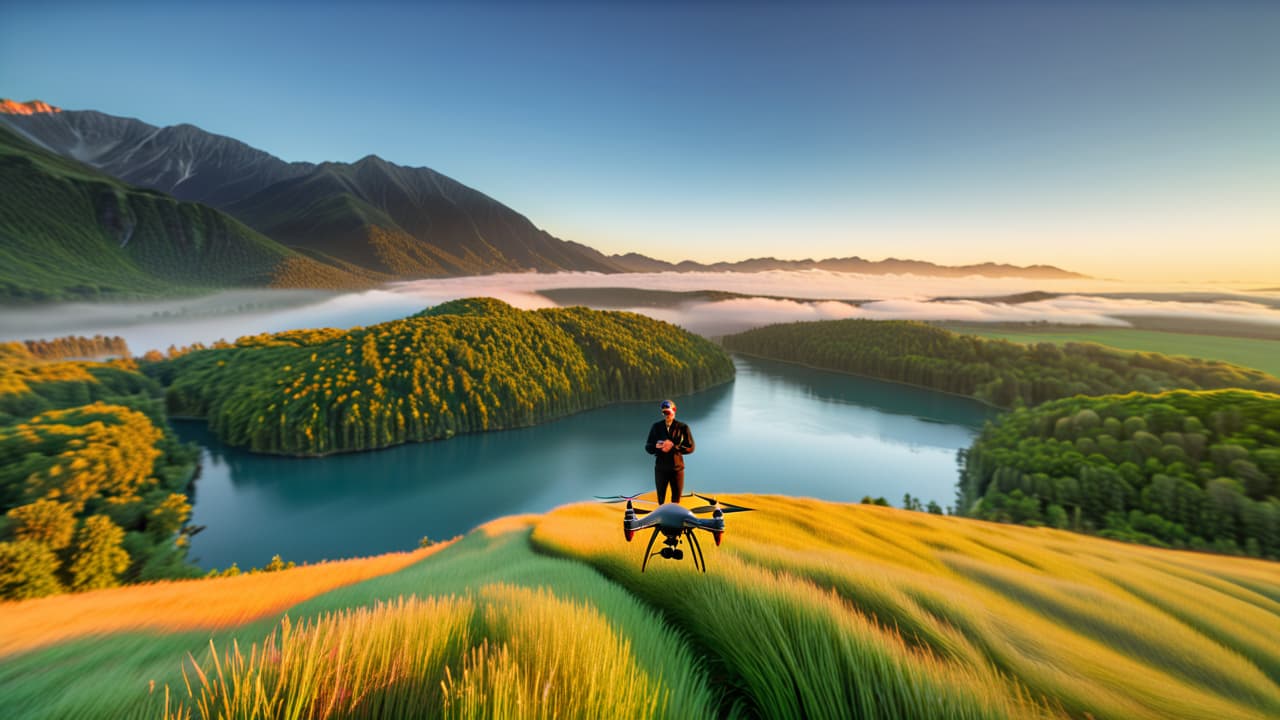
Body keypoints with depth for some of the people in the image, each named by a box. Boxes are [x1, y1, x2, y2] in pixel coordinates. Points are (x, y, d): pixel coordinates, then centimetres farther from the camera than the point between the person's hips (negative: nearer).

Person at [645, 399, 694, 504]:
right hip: (660, 468, 1)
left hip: (677, 468, -1)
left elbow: (690, 447, -7)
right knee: (661, 499, 12)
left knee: (676, 500, 11)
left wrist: (673, 446, -20)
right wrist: (656, 446, -20)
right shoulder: (656, 426, 2)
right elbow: (648, 447, 3)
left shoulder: (682, 427, -3)